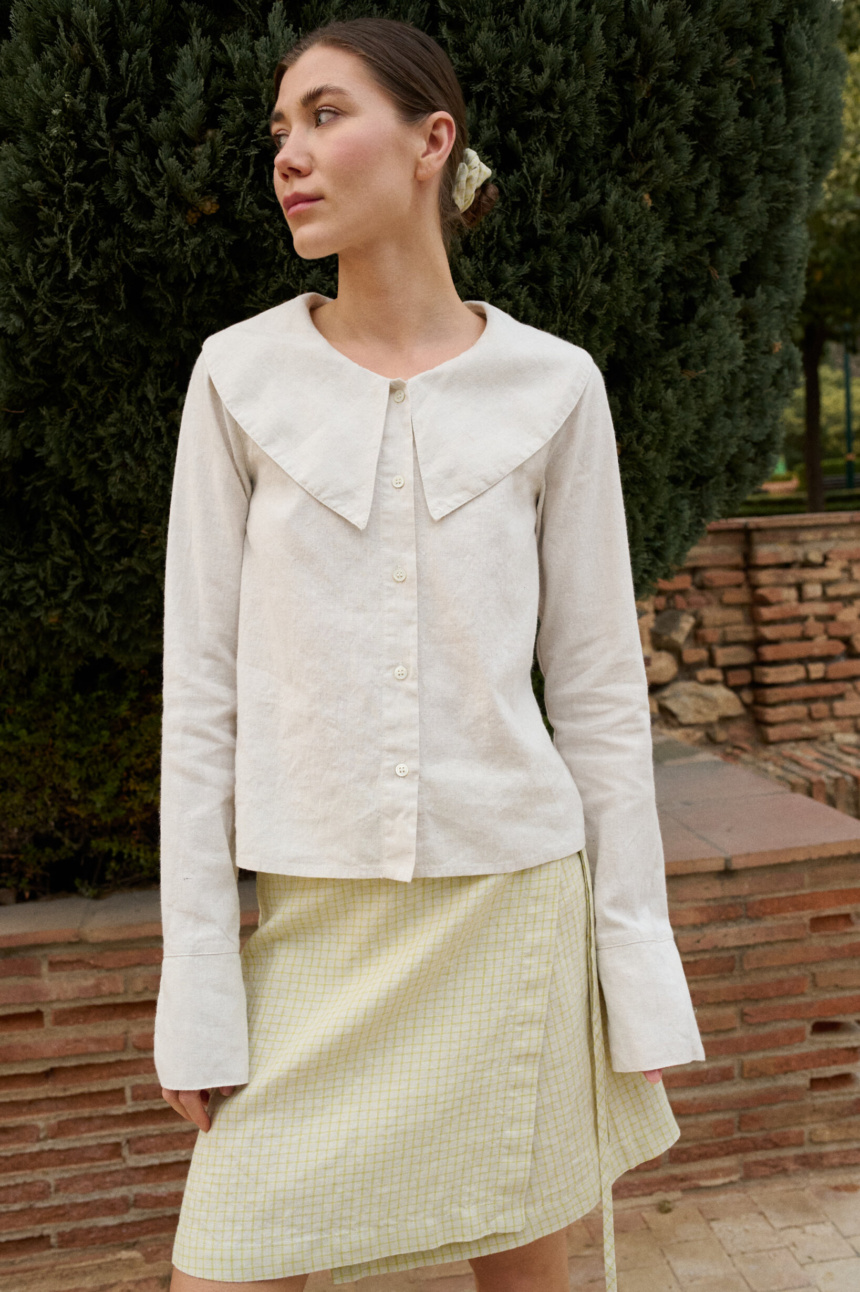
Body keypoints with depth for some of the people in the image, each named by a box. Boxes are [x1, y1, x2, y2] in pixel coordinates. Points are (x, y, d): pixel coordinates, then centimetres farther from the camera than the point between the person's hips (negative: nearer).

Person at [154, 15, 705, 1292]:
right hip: (314, 916, 1)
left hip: (508, 899, 0)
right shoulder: (242, 374, -1)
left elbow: (600, 686, 2)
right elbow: (200, 683, -1)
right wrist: (199, 985, -3)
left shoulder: (551, 384, -1)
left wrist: (636, 960, 1)